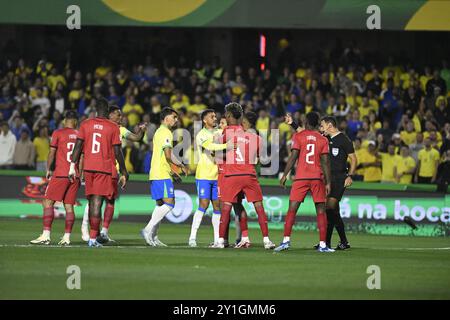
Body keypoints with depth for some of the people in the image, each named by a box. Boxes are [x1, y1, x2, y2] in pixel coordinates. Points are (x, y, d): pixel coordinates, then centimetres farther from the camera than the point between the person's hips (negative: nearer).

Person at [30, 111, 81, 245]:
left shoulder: (57, 133, -2)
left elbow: (52, 153, -3)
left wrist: (48, 169, 10)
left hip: (60, 174, -5)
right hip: (75, 176, 5)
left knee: (48, 202, -4)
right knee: (69, 206, 6)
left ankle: (46, 235, -14)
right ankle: (67, 237, 2)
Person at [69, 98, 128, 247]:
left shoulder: (85, 124, 6)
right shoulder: (113, 127, -2)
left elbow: (78, 146, 2)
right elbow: (117, 152, -3)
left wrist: (72, 166, 5)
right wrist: (124, 173, 3)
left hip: (88, 168, 3)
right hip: (104, 169, -3)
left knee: (91, 201, 15)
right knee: (97, 202, -7)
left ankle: (93, 235, 20)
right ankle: (93, 238, -11)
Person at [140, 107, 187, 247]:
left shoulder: (159, 132, 21)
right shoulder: (166, 133, -10)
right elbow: (168, 156, -18)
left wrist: (172, 171, 28)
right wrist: (182, 166, -4)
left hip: (155, 174, 10)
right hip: (162, 174, -10)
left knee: (160, 204, 11)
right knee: (169, 204, -13)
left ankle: (153, 237, 8)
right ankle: (148, 229, -18)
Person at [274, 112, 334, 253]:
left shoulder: (298, 136, 2)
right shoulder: (323, 139, 6)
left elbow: (293, 157, -5)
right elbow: (325, 162, 2)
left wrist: (285, 175, 1)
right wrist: (328, 183, 4)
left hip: (301, 178, -1)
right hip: (318, 178, 1)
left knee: (292, 209, 2)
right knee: (321, 211, 3)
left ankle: (286, 240, -7)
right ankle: (322, 244, -2)